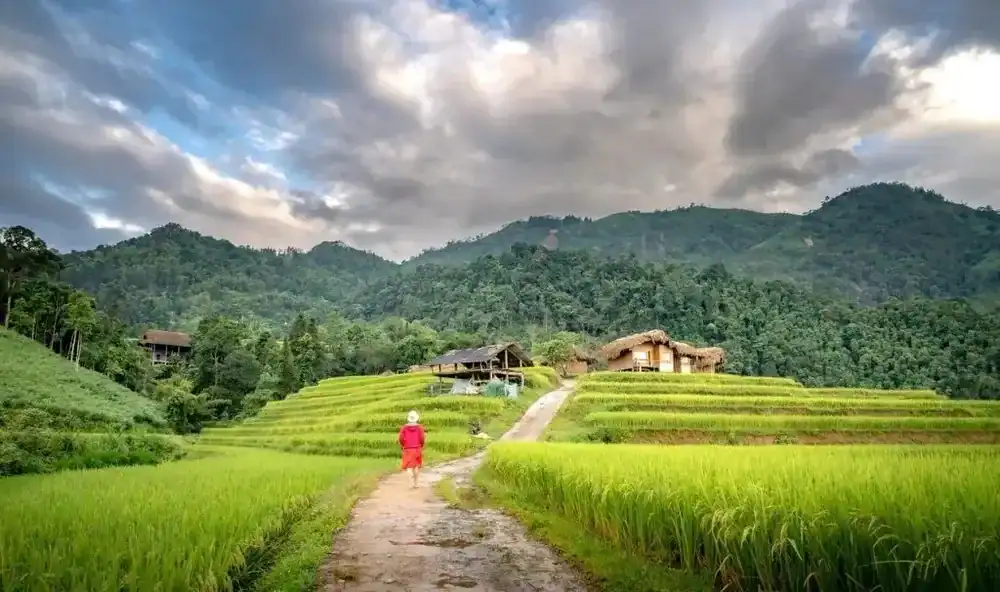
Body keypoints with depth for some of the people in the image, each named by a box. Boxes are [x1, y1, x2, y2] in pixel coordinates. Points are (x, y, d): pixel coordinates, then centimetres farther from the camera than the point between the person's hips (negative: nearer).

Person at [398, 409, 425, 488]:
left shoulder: (404, 428, -2)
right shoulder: (419, 427, -4)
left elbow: (401, 438, -9)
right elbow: (422, 438, -11)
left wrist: (403, 446, 8)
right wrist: (422, 446, 7)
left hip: (407, 450, 0)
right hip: (417, 449, 0)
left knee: (410, 467, -1)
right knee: (417, 467, 15)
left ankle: (412, 484, -12)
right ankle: (415, 483, 17)